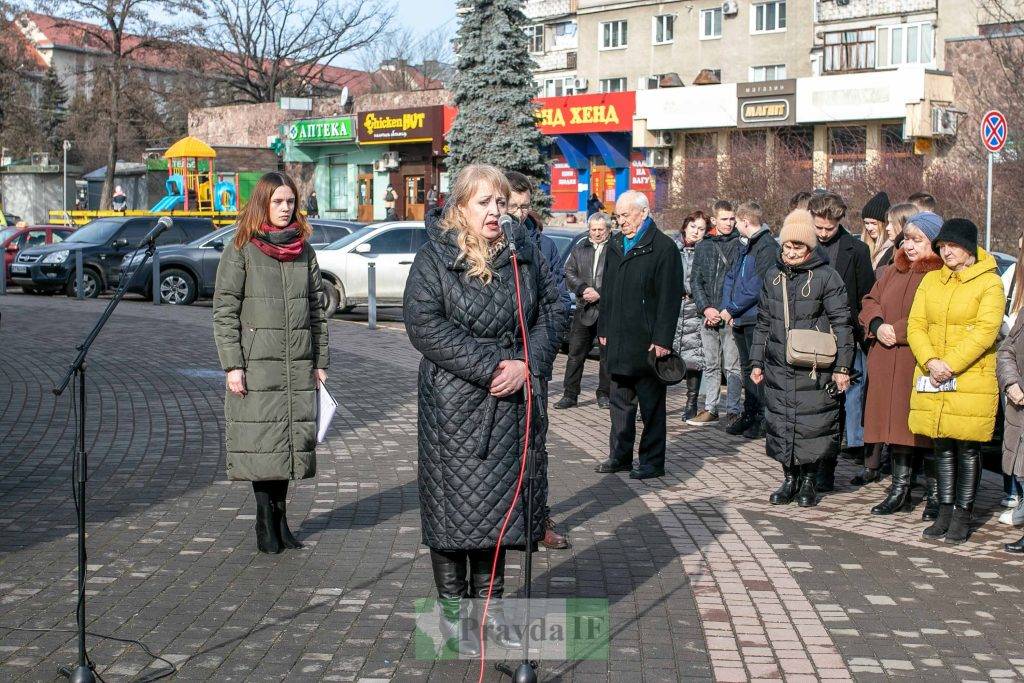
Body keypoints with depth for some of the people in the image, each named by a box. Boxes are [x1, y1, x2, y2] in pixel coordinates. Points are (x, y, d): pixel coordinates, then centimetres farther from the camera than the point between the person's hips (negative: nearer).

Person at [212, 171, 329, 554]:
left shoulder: (304, 250, 12)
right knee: (261, 442, -3)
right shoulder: (240, 250, -2)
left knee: (290, 439, 6)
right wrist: (232, 365, -11)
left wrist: (320, 361, 10)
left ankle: (279, 518, 17)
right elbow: (224, 311, -5)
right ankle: (266, 522, 6)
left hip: (298, 365, 4)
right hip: (256, 364, -4)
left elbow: (316, 308, 15)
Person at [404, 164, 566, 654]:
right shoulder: (433, 258, -5)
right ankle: (452, 610, 15)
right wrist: (489, 368, -19)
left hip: (512, 403, 4)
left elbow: (551, 311, 8)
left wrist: (528, 364, -9)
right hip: (454, 404, -4)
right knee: (454, 504, 0)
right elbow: (424, 324, -14)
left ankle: (487, 605, 25)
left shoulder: (524, 253, 8)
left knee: (500, 501, 10)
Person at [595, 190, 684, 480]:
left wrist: (662, 339, -17)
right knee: (620, 402, 14)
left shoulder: (663, 247, -9)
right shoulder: (615, 245, 13)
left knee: (651, 404, 2)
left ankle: (652, 461, 9)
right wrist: (603, 329, 14)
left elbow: (670, 298, -13)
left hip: (647, 342, -7)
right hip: (617, 342, 7)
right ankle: (620, 456, 23)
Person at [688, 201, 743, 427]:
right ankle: (710, 409, 17)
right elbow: (695, 281, 10)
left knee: (732, 366, -2)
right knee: (711, 365, 10)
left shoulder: (741, 245, -1)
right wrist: (705, 308, -3)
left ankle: (733, 411, 4)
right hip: (709, 315, 4)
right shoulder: (703, 246, 11)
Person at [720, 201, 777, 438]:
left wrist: (732, 309, -13)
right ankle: (749, 414, 22)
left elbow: (757, 286, -19)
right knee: (747, 367, 14)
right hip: (740, 320, 9)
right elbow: (730, 278, 18)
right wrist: (727, 307, 2)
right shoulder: (747, 247, 18)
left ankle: (763, 418, 0)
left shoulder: (768, 247, -12)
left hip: (756, 318, -9)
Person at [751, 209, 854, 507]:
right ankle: (789, 479, 20)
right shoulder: (773, 275, 11)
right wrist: (757, 362, 15)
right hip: (778, 368, 5)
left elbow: (841, 323, -5)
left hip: (814, 369, -5)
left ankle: (808, 480, 14)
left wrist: (841, 367, -9)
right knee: (780, 422, 7)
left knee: (812, 424, -2)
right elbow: (763, 323, 17)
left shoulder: (826, 276, -5)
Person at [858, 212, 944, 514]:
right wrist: (878, 325, -4)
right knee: (896, 422, 10)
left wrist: (898, 330, -15)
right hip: (888, 363, 7)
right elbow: (869, 302, 17)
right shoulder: (893, 271, 17)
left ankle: (935, 495, 7)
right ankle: (899, 489, 20)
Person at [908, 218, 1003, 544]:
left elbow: (985, 331, -13)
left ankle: (962, 516, 9)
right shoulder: (931, 280, 12)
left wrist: (949, 365, -18)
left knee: (967, 449, 1)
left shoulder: (989, 283, -3)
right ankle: (945, 512, 18)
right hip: (932, 380, 5)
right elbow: (916, 325, 5)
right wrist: (930, 361, -12)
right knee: (943, 447, 10)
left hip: (971, 380, -4)